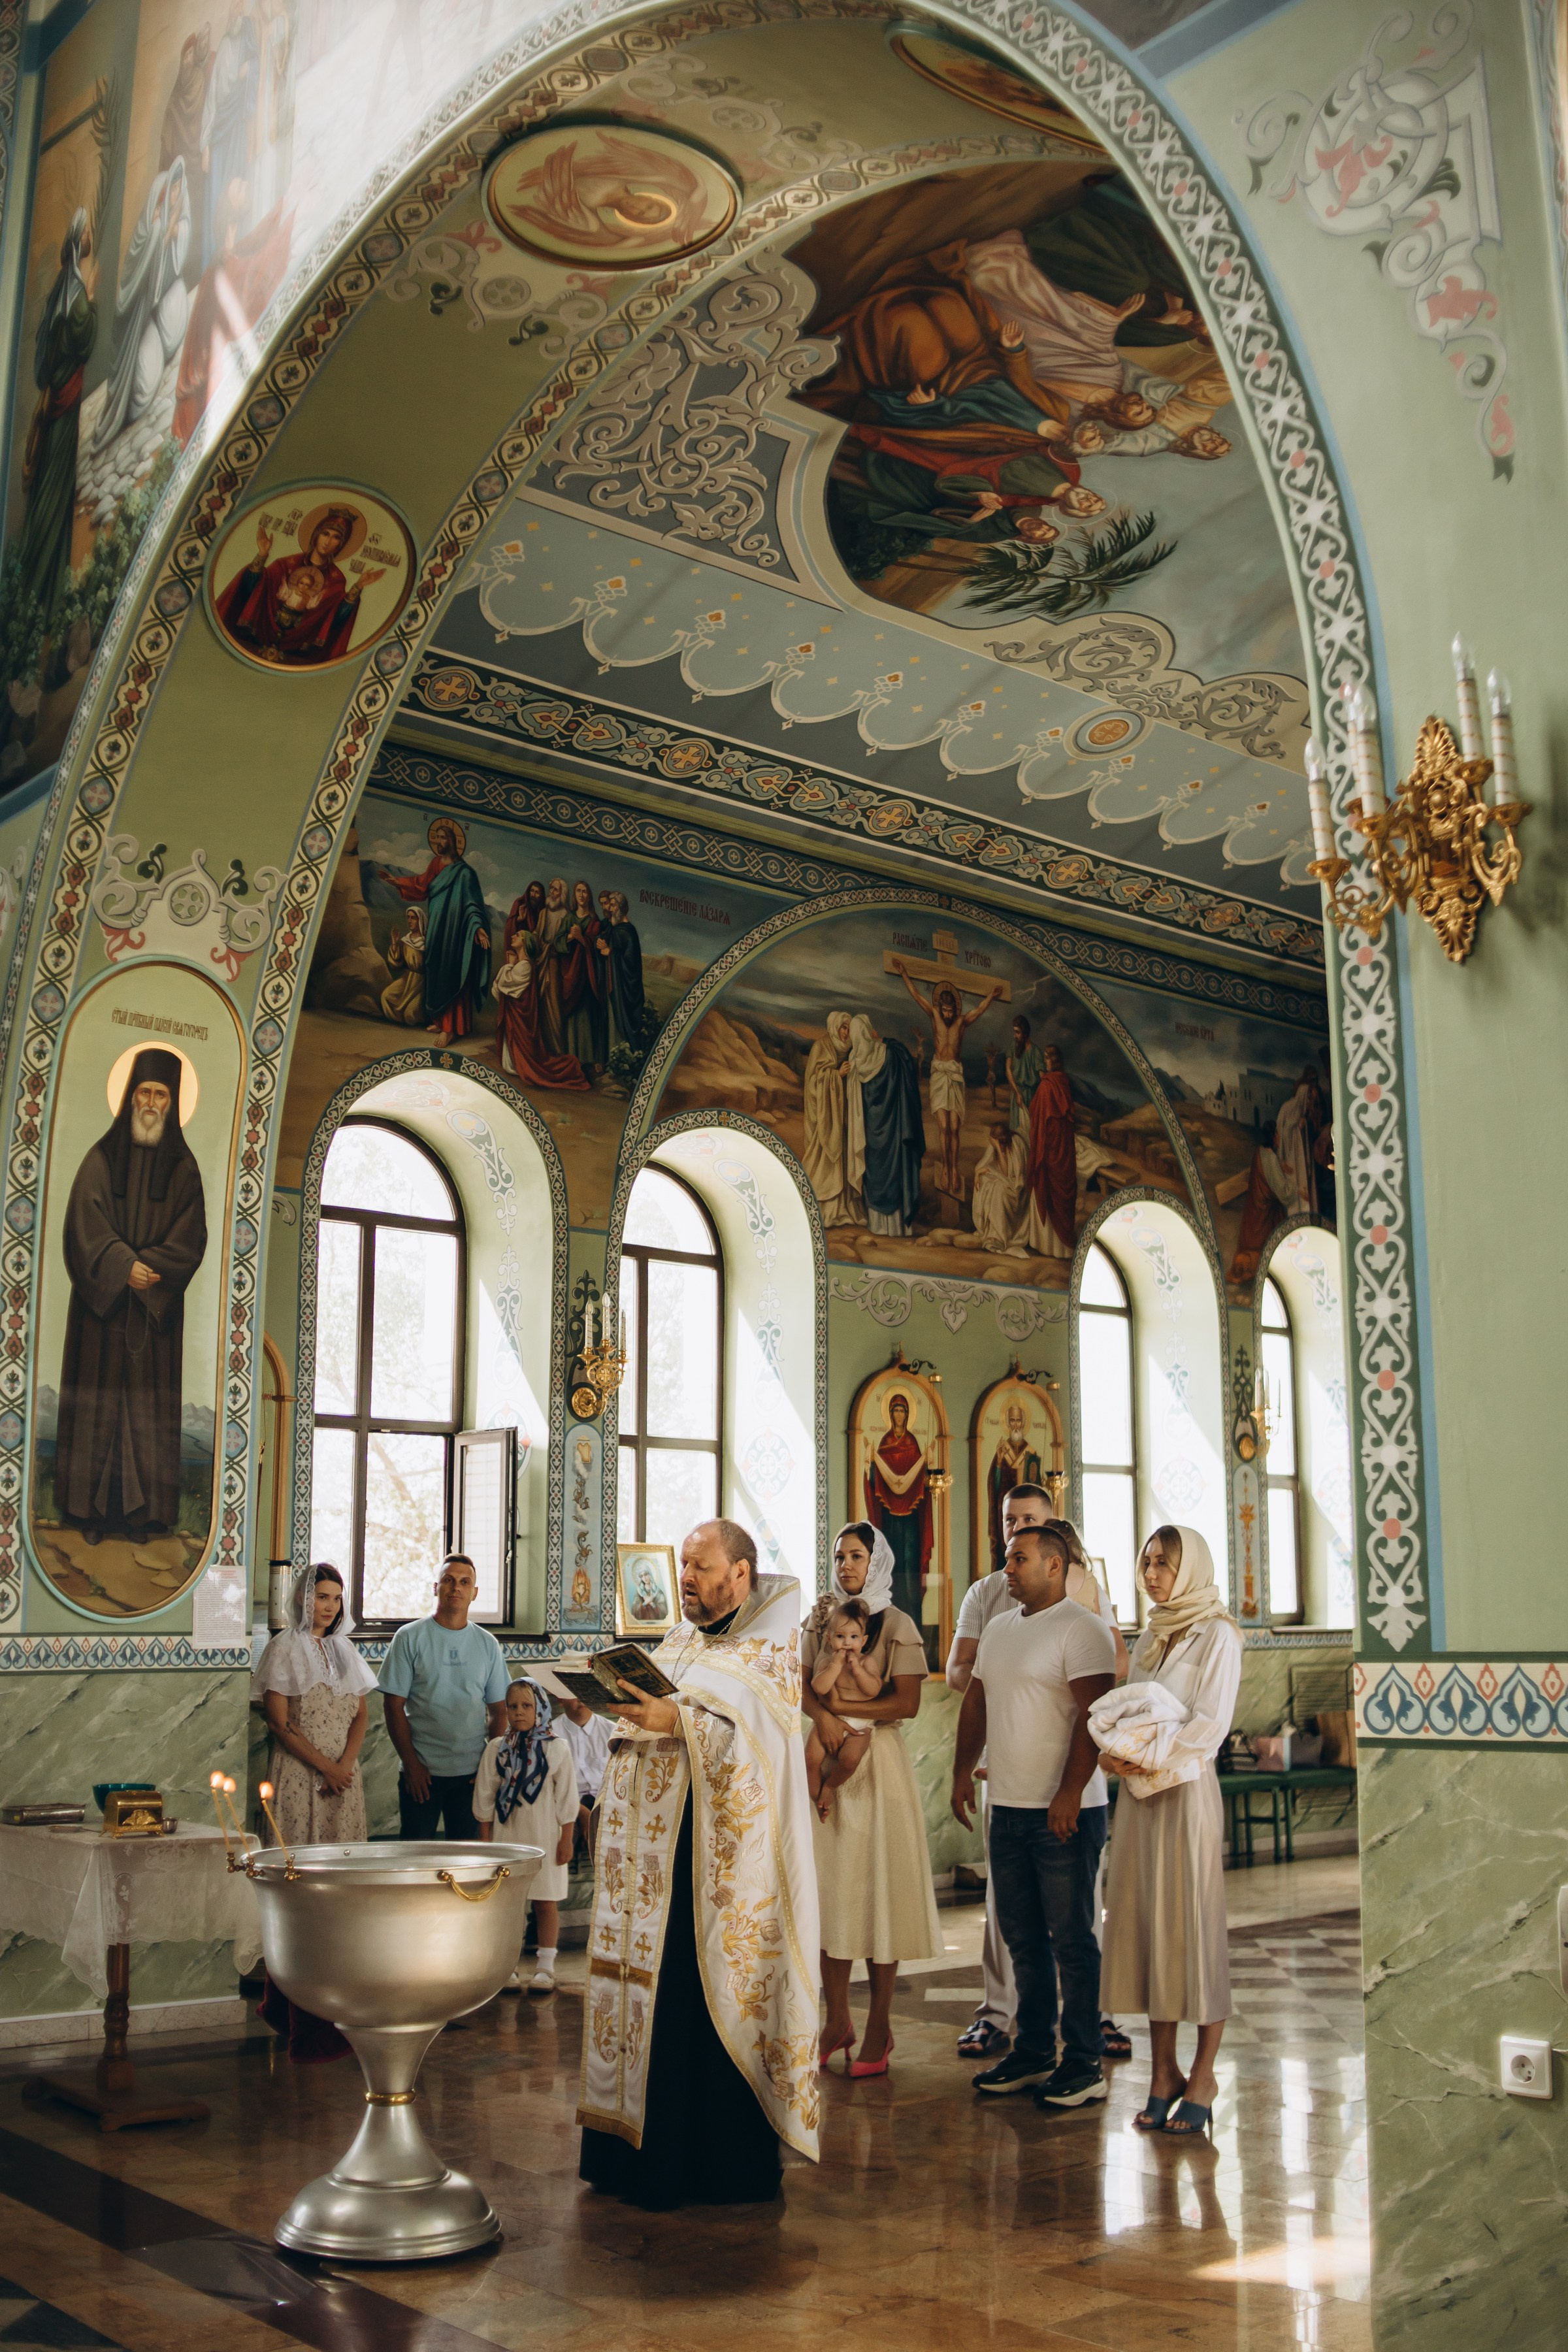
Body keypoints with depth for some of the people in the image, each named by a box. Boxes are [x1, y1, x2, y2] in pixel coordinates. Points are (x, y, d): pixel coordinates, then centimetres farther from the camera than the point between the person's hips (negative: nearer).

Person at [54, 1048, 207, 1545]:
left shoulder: (183, 1166, 7)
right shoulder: (102, 1158, 4)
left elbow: (191, 1238, 0)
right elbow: (85, 1223, -4)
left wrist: (148, 1266, -15)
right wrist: (122, 1266, -17)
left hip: (157, 1306, 1)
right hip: (101, 1301, -1)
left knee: (149, 1404, 0)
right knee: (98, 1401, -1)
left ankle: (141, 1511, 3)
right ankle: (93, 1509, 3)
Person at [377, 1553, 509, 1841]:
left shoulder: (487, 1644, 8)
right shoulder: (410, 1637, -1)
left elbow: (498, 1711, 11)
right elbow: (394, 1706, -3)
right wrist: (411, 1764, -9)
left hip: (472, 1773, 3)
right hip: (422, 1772, -3)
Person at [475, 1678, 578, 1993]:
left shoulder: (557, 1749, -1)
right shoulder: (496, 1750, 3)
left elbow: (566, 1799, 0)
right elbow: (484, 1798, 6)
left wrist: (566, 1840, -2)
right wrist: (485, 1839, 3)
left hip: (545, 1839, -1)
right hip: (506, 1837, 1)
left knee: (546, 1903, 2)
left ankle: (545, 1966, 11)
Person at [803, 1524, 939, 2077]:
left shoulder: (897, 1626, -2)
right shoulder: (821, 1618, 11)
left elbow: (907, 1703, -9)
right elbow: (803, 1683, 6)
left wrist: (841, 1705, -12)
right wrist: (822, 1715, -14)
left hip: (876, 1761, -4)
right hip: (826, 1759, 4)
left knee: (877, 1885, -3)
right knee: (830, 1884, 4)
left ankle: (879, 2025, 4)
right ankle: (836, 2018, 12)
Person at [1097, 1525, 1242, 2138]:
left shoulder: (1216, 1635, -5)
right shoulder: (1151, 1637, 16)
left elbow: (1212, 1721, -13)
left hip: (1187, 1789, -7)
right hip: (1139, 1793, 7)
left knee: (1193, 1925, -2)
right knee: (1143, 1922, 5)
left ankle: (1202, 2077, 6)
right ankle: (1164, 2071, 12)